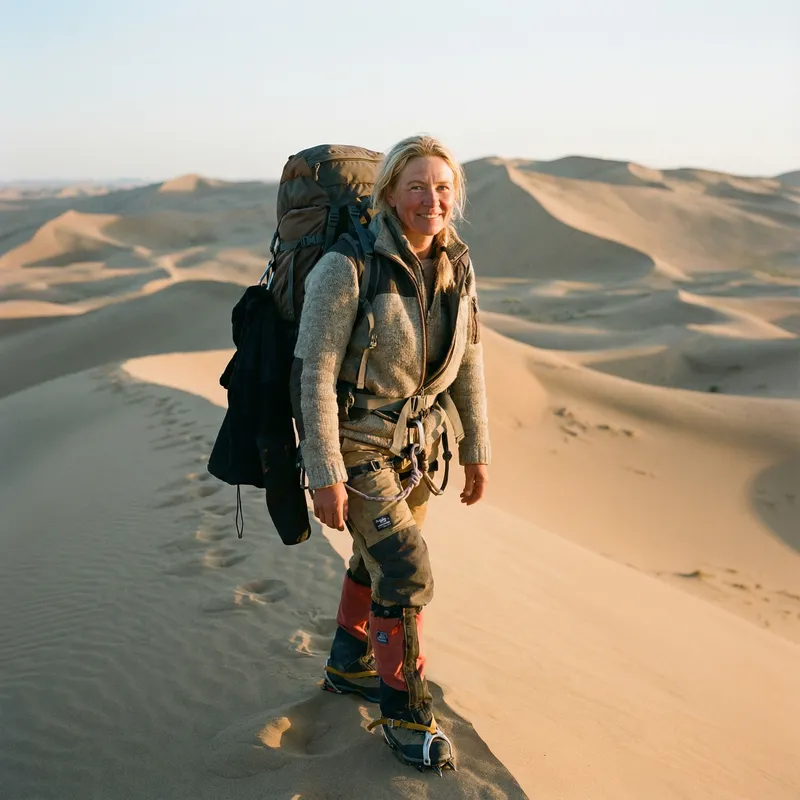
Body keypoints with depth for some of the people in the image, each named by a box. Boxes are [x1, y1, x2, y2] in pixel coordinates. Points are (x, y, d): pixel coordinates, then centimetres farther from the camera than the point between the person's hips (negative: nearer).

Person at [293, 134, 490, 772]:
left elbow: (467, 362, 5)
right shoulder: (347, 268, -24)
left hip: (419, 437, 7)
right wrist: (325, 475, -20)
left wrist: (477, 450, 9)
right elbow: (315, 373, -21)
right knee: (407, 573, -8)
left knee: (381, 559, 20)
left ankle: (349, 665, 44)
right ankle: (405, 711, 14)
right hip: (355, 440, -6)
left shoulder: (455, 266, -5)